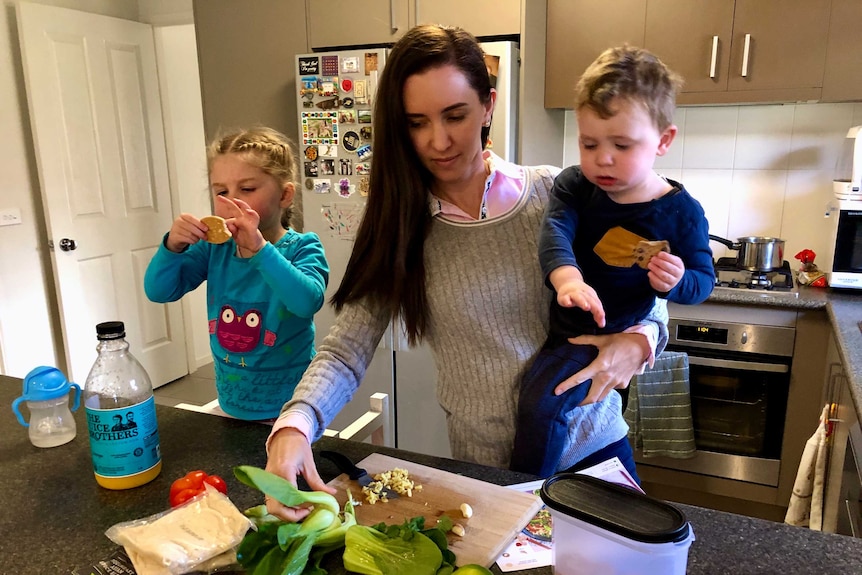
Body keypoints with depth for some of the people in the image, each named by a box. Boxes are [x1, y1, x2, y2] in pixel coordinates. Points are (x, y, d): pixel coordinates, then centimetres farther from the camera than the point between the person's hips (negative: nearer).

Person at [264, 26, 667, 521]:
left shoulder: (553, 194, -9)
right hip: (489, 470, 0)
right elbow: (345, 352, -11)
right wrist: (293, 426, -29)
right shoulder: (398, 228, -7)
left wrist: (638, 340, -21)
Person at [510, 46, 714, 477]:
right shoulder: (574, 185, -9)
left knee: (539, 404, -21)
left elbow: (703, 279, -2)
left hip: (605, 335, -5)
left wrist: (676, 282, -28)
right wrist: (566, 277, -50)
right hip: (559, 324, 5)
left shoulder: (681, 212, -13)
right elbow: (555, 231, -28)